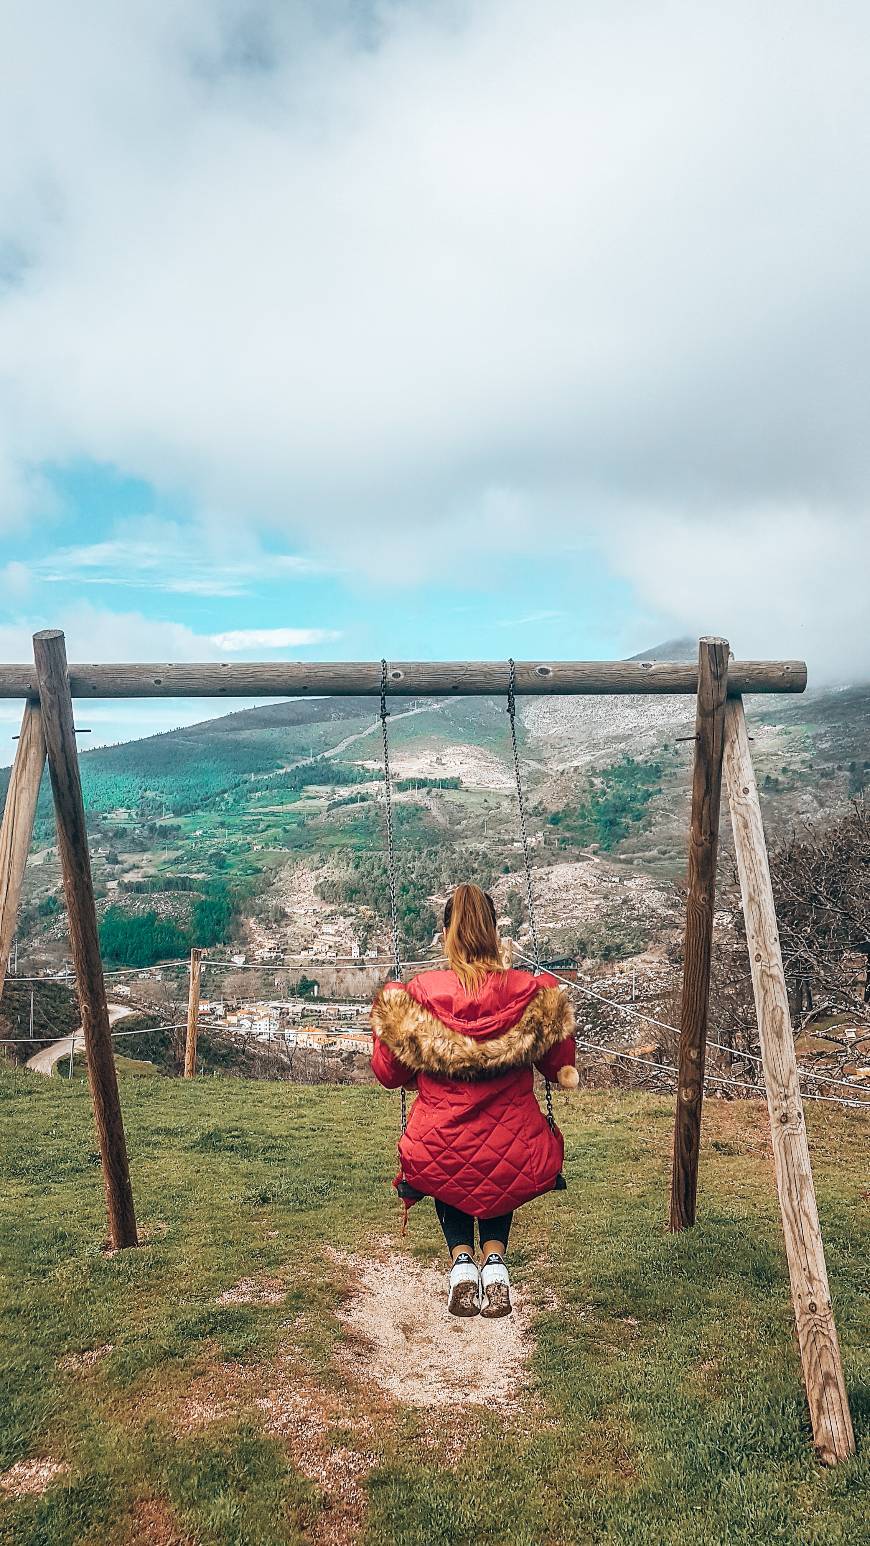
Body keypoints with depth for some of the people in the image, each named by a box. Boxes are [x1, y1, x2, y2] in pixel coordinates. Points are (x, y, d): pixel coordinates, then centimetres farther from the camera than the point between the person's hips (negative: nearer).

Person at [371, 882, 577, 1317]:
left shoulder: (416, 996, -11)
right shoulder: (530, 994, -9)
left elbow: (390, 1074, 2)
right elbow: (559, 1067, 5)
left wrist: (385, 1025, 19)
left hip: (439, 1158, -1)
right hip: (515, 1159, 1)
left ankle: (461, 1256, 13)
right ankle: (494, 1255, 13)